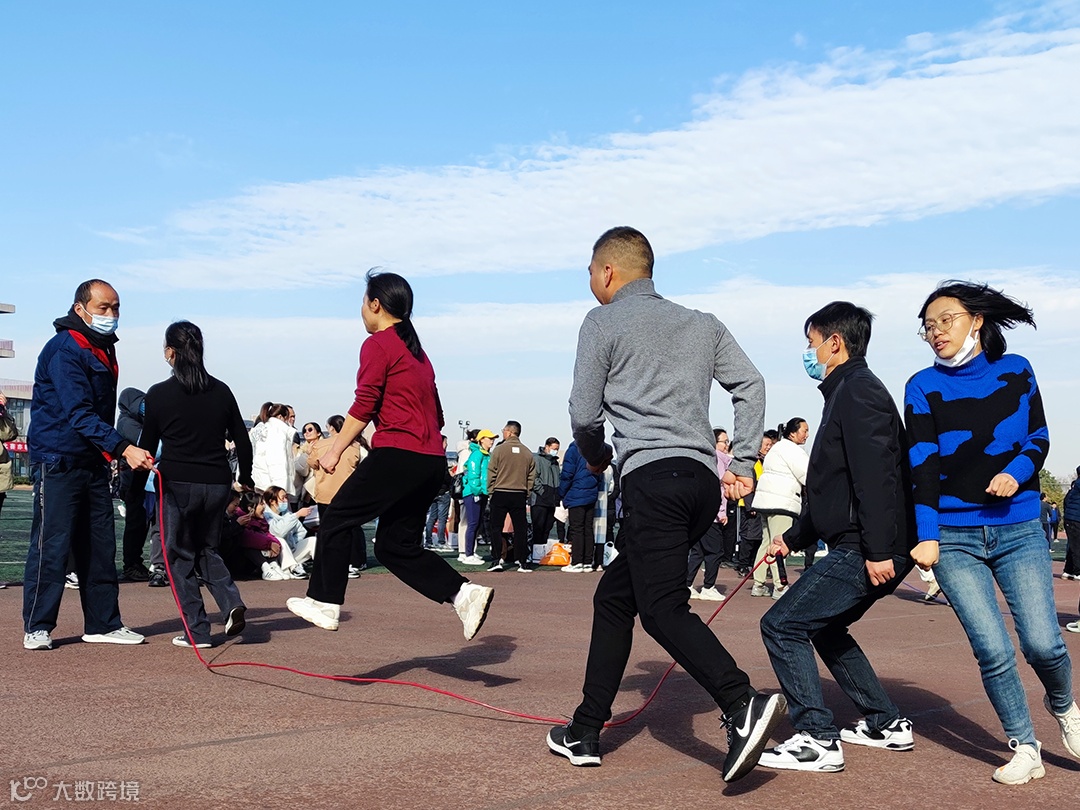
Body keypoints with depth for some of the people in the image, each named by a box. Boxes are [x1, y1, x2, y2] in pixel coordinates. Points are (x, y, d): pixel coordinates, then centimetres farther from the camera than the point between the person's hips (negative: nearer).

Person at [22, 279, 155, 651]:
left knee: (100, 546, 9)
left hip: (93, 462, 8)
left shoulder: (104, 349, 13)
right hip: (58, 462, -8)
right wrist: (123, 448, -32)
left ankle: (103, 623, 15)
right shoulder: (65, 350, -15)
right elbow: (79, 412, -24)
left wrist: (110, 453, 20)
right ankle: (37, 628, 6)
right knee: (52, 544, -4)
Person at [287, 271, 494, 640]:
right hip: (432, 461, 9)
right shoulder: (416, 350, 22)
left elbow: (364, 405, -11)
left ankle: (324, 603, 7)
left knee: (337, 519, 5)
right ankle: (465, 593, -1)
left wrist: (335, 450, -7)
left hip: (398, 454, -9)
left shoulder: (378, 344, -3)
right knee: (396, 544, 12)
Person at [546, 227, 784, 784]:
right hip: (702, 481, 7)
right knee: (614, 597, 15)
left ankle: (743, 705, -31)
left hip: (651, 477, -7)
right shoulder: (703, 324, 21)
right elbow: (751, 385, 13)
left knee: (662, 607, -11)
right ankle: (585, 733, 19)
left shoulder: (602, 322, 5)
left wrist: (596, 458, 22)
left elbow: (584, 414, 3)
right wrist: (744, 462, 12)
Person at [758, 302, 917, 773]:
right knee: (824, 627, 23)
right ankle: (887, 725, 29)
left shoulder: (858, 390, -11)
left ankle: (818, 741, -7)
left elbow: (878, 475, -23)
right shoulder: (845, 393, 22)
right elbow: (831, 488, 27)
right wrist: (792, 537, 27)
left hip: (866, 551, -11)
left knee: (782, 625, -10)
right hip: (856, 548, 11)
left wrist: (879, 551, -27)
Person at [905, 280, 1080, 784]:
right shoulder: (923, 387, -1)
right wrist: (926, 536, -12)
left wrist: (1017, 472, -11)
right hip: (954, 537, -1)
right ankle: (1025, 749, 13)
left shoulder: (1015, 371, 3)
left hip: (1019, 530, 1)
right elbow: (922, 465, -6)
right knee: (993, 650, -7)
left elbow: (1039, 439, 10)